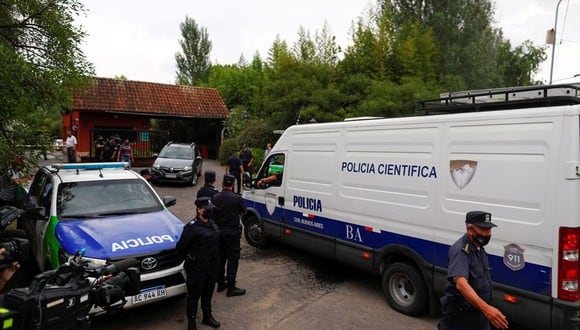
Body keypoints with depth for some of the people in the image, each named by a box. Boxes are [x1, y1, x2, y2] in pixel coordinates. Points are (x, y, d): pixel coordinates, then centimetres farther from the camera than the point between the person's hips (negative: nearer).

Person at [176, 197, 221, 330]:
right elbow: (181, 247, -14)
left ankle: (207, 316, 39)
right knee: (194, 295, 8)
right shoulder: (192, 227, -19)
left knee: (208, 293, 21)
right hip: (197, 269, -7)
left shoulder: (212, 224, 6)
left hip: (212, 267, 7)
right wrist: (190, 259, 0)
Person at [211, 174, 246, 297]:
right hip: (232, 231, -5)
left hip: (219, 231, 5)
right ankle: (231, 287, 3)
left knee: (220, 257, 16)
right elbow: (243, 211, 0)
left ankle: (221, 283, 25)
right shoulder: (237, 198, -15)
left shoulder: (215, 197, -1)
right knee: (233, 259, 2)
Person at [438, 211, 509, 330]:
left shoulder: (479, 248, 7)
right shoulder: (460, 250, -23)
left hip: (479, 314, 8)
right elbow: (461, 284, -37)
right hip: (459, 316, -8)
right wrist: (486, 308, -47)